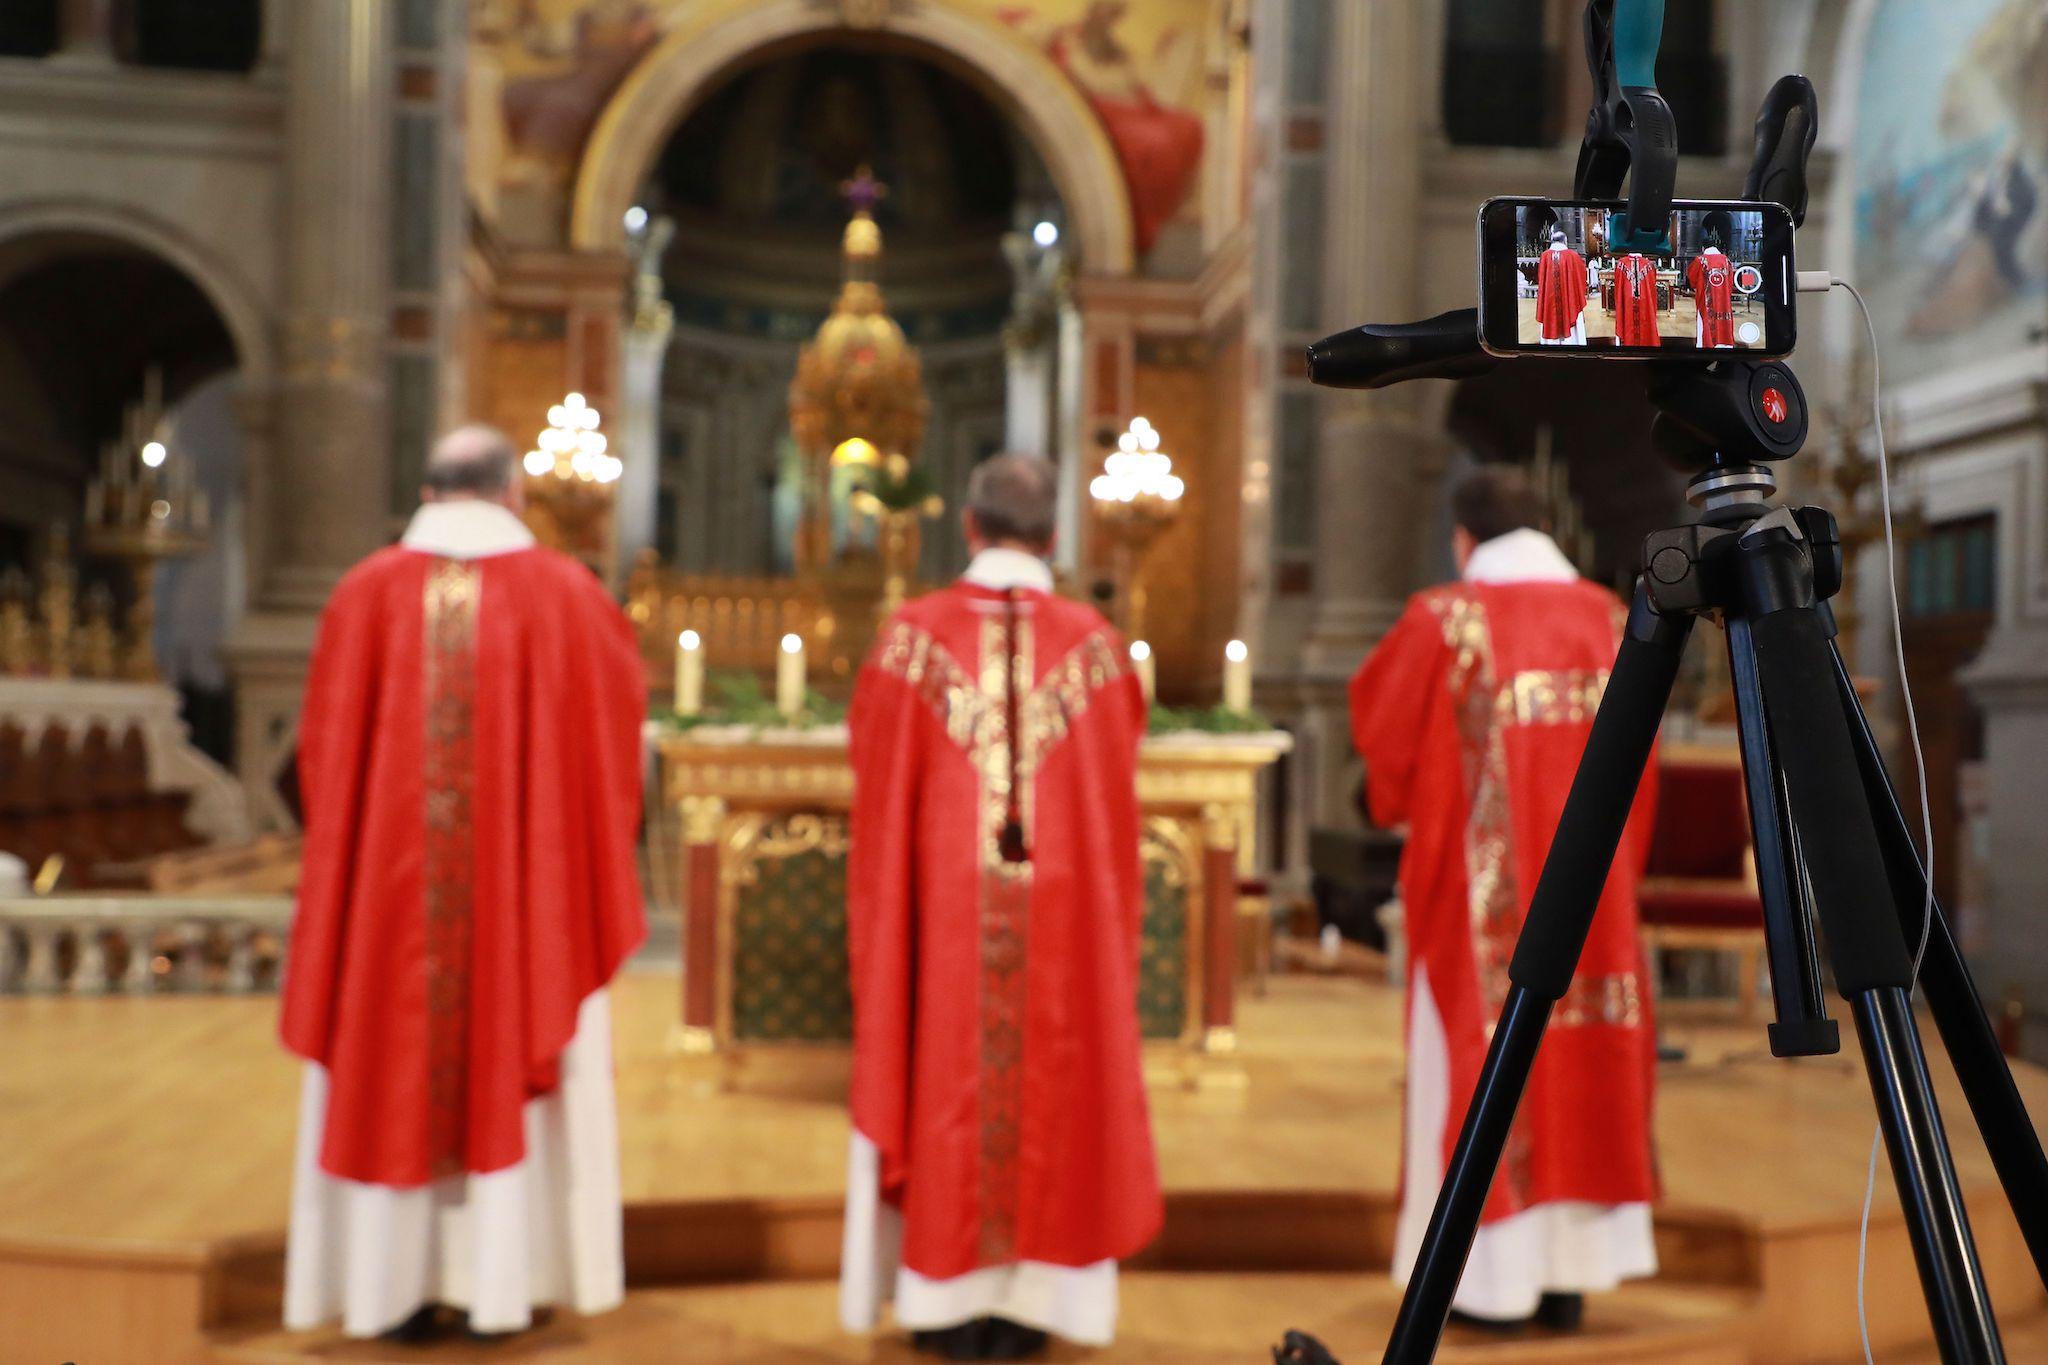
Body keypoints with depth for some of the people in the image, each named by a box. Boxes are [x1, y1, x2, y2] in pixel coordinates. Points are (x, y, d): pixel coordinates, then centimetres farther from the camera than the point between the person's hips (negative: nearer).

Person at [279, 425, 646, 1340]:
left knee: (392, 1067, 10)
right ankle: (503, 1278, 13)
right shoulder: (563, 593, -4)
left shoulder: (367, 592, -1)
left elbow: (325, 748, 5)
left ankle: (398, 1280, 16)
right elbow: (615, 723, 2)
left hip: (388, 880, 1)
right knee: (515, 1063, 8)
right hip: (525, 878, -1)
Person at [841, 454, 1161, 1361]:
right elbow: (1116, 802, 3)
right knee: (1049, 1077, 10)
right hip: (1064, 911, 1)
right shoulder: (1093, 643, -4)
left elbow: (878, 791, 0)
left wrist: (886, 906, 15)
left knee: (945, 1072, 11)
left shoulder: (913, 634, -5)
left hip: (941, 911, 0)